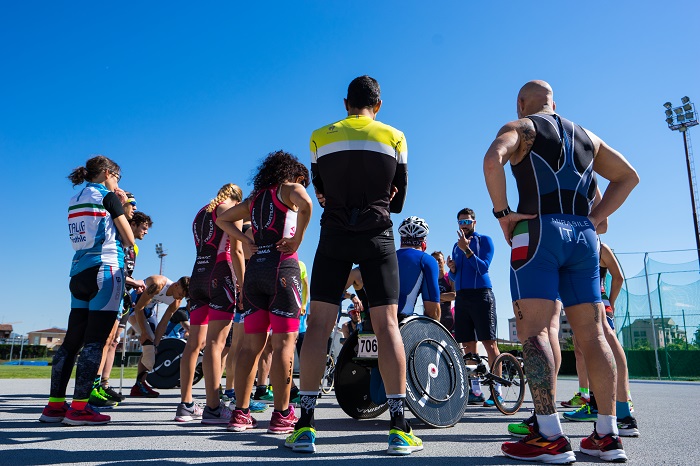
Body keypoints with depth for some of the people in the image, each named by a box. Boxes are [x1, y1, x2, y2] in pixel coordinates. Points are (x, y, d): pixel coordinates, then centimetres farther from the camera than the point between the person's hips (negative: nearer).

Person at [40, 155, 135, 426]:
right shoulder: (108, 196, -3)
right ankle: (79, 408, -5)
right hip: (106, 270, -7)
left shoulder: (75, 201, 17)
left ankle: (55, 405, 12)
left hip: (79, 273, 8)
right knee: (95, 342, -6)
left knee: (72, 340, 9)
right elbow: (129, 239, -3)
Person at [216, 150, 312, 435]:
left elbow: (222, 220, 30)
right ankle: (281, 416, -3)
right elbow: (305, 204, -19)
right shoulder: (289, 188, 4)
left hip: (254, 268, 6)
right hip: (282, 266, -6)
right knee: (283, 343, -4)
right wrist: (297, 241, -10)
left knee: (251, 344, 7)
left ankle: (241, 414, 9)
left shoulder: (254, 198, 22)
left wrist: (248, 241, 17)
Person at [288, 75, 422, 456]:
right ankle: (399, 428, 0)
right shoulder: (394, 137, 7)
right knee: (387, 324, 0)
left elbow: (321, 192, 13)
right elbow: (398, 199, 10)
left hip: (334, 237, 0)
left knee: (318, 323, 1)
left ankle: (305, 426, 0)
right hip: (378, 237, 0)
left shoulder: (321, 136, 7)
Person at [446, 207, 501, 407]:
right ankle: (475, 390, 8)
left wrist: (466, 250, -19)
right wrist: (452, 269, -1)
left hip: (481, 294, -6)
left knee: (489, 343, -10)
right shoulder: (456, 246, 20)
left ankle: (497, 391, -7)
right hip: (461, 297, 6)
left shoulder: (484, 240, 3)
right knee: (468, 345, 4)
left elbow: (483, 267, -9)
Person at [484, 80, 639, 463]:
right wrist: (593, 219, 16)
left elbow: (493, 159, -16)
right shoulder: (586, 136, 24)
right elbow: (628, 176, 25)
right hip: (583, 235, 6)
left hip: (539, 231, -6)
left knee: (532, 331, -9)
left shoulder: (520, 127, 6)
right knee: (591, 334, 6)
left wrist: (502, 212, -9)